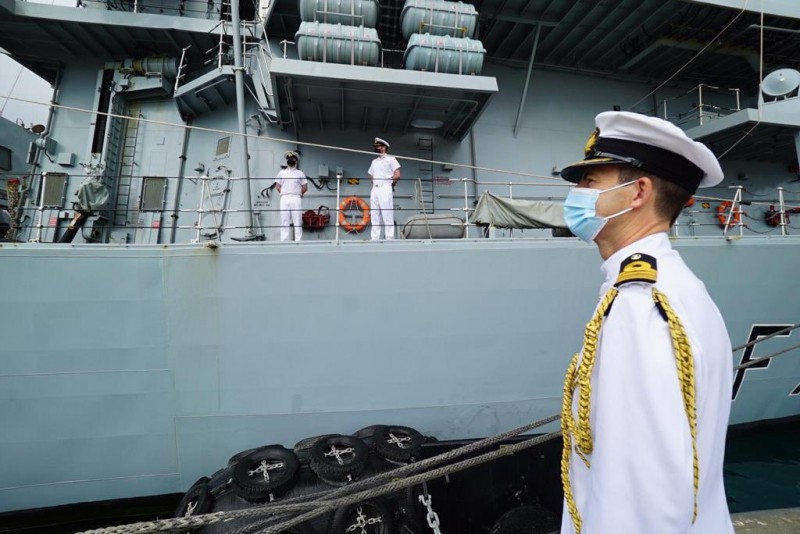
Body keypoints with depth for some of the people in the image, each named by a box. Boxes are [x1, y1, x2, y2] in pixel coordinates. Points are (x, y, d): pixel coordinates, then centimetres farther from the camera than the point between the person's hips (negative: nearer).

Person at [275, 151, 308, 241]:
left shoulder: (300, 173, 11)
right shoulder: (282, 172, 15)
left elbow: (305, 188, 7)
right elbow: (277, 186, 12)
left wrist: (297, 193, 2)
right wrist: (283, 194, 3)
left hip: (296, 199, -1)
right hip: (284, 199, 1)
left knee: (297, 222, -5)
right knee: (284, 222, -2)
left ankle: (298, 241, -5)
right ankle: (284, 242, -1)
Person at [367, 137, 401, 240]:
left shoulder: (390, 158, 4)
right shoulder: (374, 161, 24)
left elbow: (397, 175, -4)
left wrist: (390, 185, 2)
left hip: (385, 189, -7)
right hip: (374, 189, 7)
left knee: (387, 216, -12)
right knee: (375, 216, 2)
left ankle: (390, 238, -15)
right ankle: (374, 239, 1)